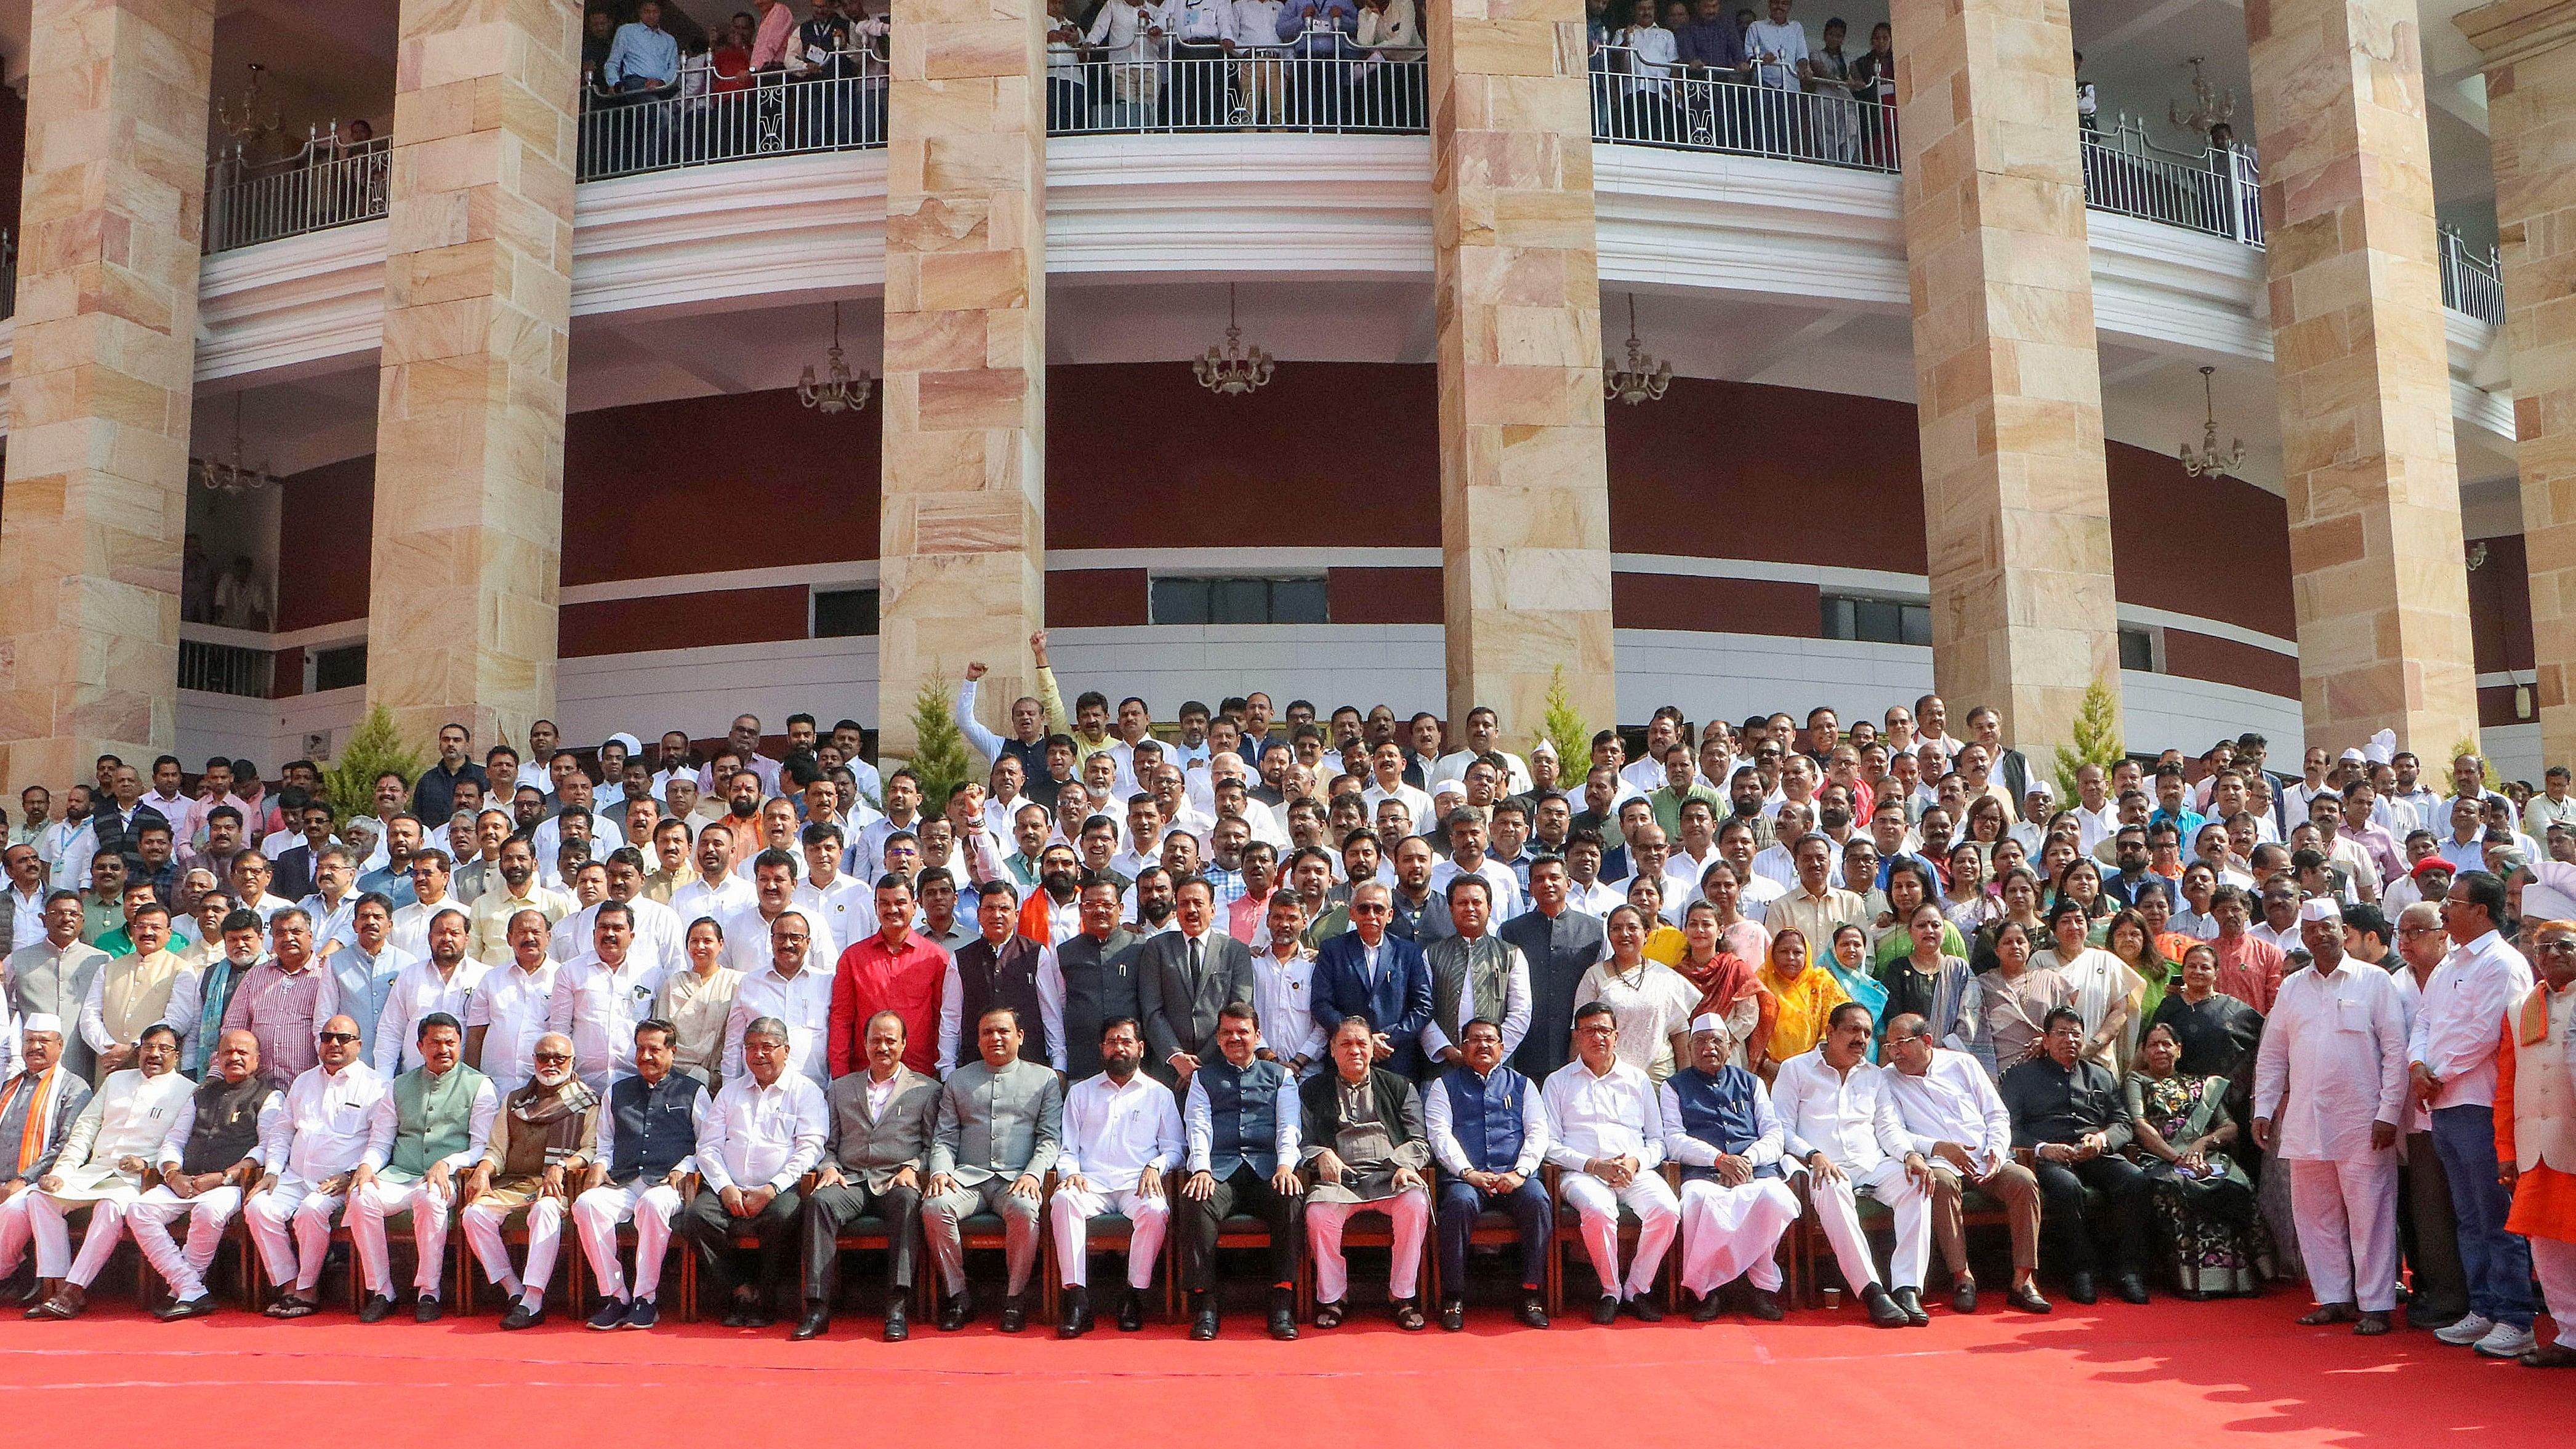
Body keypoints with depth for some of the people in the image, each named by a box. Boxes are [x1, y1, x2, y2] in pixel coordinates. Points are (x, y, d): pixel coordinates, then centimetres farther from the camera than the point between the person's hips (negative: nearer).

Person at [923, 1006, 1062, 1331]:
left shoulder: (1044, 1079, 15)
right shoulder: (958, 1080, 21)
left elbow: (1050, 1138, 6)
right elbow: (944, 1137, 15)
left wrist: (1033, 1174, -12)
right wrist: (940, 1171, -6)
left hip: (1017, 1178, -2)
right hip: (968, 1177, 2)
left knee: (1024, 1210, -36)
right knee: (935, 1207, -30)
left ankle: (1015, 1298, -19)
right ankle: (958, 1297, -16)